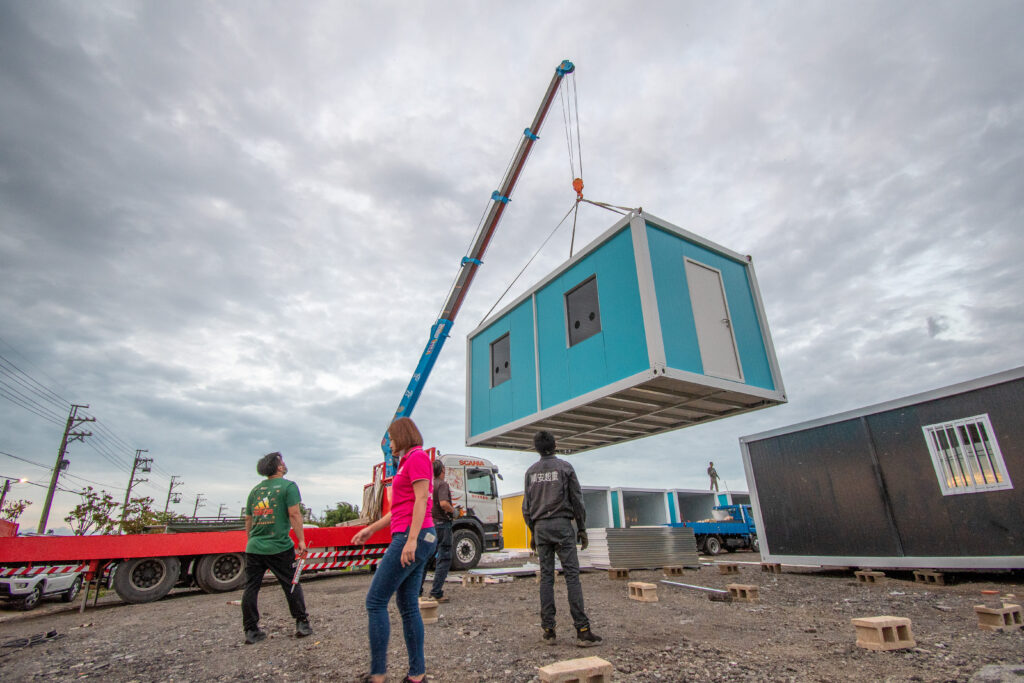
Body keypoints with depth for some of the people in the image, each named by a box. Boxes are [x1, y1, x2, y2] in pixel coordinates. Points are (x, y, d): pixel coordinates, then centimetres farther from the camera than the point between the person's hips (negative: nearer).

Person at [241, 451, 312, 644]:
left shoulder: (255, 489, 13)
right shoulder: (288, 486, -5)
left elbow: (248, 520, 18)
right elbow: (294, 514, -12)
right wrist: (301, 540, -8)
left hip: (254, 548, 5)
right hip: (279, 547, -5)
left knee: (251, 588, 11)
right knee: (292, 586, 6)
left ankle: (251, 631, 16)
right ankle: (302, 624, 11)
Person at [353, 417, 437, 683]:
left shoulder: (417, 457, -8)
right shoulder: (409, 462, 21)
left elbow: (421, 500, -17)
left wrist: (411, 539, -22)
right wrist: (371, 529, 26)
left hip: (412, 537, -10)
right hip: (411, 539, 10)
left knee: (375, 602, -4)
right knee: (408, 605, 11)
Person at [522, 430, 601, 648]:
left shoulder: (531, 472, 9)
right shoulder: (565, 467, -1)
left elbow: (527, 505, 9)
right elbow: (577, 500, -2)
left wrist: (532, 532, 16)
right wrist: (582, 528, 4)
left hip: (540, 526, 4)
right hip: (562, 525, -3)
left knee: (546, 577, 6)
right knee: (572, 575, -4)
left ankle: (548, 630, 7)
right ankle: (582, 630, -5)